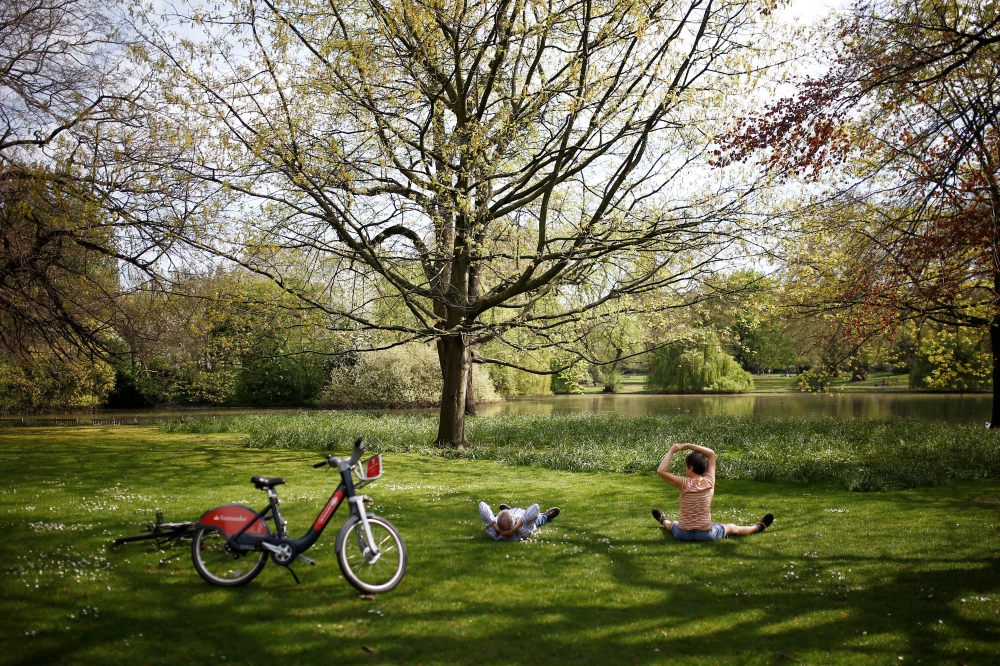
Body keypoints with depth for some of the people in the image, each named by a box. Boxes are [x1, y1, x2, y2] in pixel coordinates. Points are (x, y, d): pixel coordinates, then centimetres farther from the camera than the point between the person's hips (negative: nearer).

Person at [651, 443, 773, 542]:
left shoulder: (684, 484, -19)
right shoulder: (709, 482, -11)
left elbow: (661, 471, -20)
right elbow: (711, 453, -1)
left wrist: (672, 451, -15)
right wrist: (687, 446, -2)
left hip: (683, 534, 0)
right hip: (705, 534, 0)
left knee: (673, 524, 38)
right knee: (732, 527, 28)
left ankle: (663, 521, 69)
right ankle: (759, 527, 48)